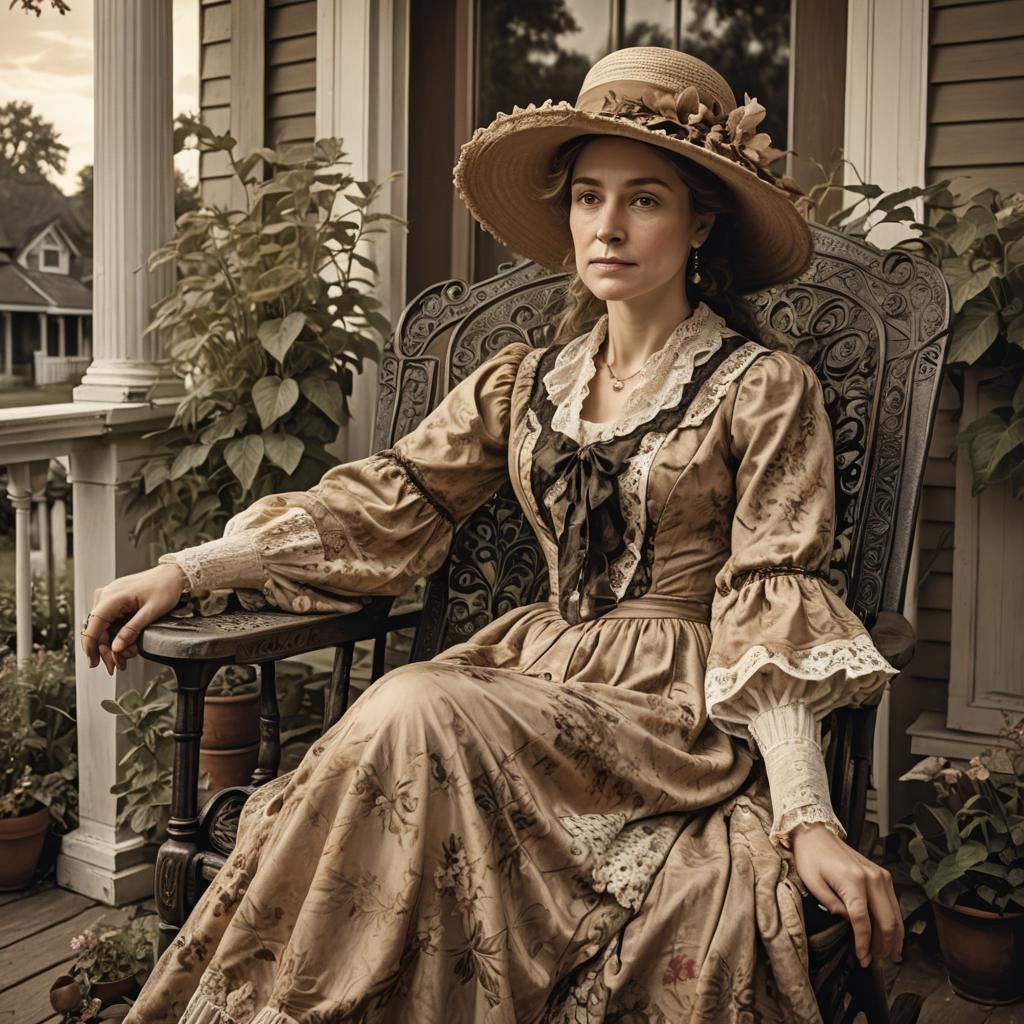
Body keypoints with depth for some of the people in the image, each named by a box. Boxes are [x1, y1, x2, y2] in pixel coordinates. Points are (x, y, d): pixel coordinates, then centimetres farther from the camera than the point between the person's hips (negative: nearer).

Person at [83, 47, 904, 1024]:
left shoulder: (763, 390, -2)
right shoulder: (523, 385, 12)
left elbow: (774, 608, -8)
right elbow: (387, 500, 8)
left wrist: (809, 820, -19)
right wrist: (185, 570, -1)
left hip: (681, 710, -4)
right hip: (536, 674, 4)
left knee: (413, 713, -28)